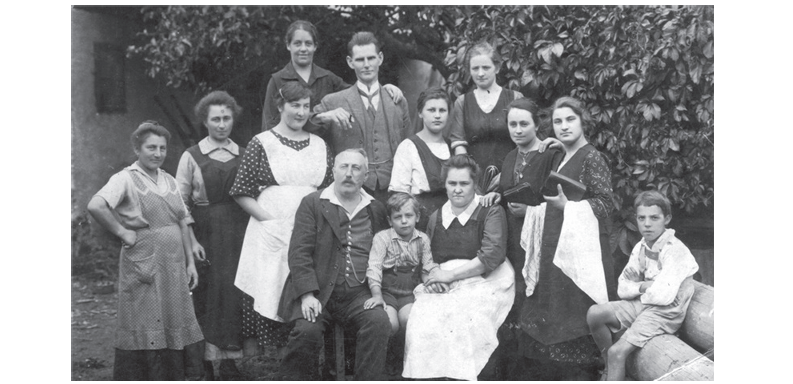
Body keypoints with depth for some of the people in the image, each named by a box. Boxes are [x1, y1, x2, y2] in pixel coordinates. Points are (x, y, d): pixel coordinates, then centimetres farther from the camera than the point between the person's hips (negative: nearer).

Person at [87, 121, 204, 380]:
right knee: (146, 329, 0)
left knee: (176, 326, 10)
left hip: (174, 266, 6)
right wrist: (122, 233, -17)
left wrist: (190, 262, 11)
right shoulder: (125, 179, -8)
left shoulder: (169, 181, 13)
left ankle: (175, 375, 22)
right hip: (143, 267, -6)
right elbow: (96, 206, -25)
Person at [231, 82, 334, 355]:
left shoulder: (319, 145, 14)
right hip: (271, 235, -3)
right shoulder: (262, 143, 2)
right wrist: (270, 219, -10)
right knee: (267, 295, -5)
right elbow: (242, 193, -1)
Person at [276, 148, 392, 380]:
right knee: (307, 330, -26)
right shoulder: (312, 204, 7)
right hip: (317, 291, -2)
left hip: (358, 293, 2)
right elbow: (299, 252, -2)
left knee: (379, 322, -25)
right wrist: (307, 295, -15)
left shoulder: (376, 210, 16)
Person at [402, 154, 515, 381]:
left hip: (485, 280, -4)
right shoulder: (436, 217, 19)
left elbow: (493, 255, -9)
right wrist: (431, 279, -5)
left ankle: (458, 376, -21)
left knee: (458, 318, -33)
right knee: (421, 317, -26)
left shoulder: (491, 211, 3)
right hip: (445, 287, 4)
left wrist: (450, 274, -11)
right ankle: (424, 377, -18)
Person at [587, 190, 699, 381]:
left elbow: (664, 296, -28)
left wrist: (641, 292, -9)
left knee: (617, 351, -22)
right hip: (643, 303, 8)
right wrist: (643, 287, -16)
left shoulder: (676, 251, -19)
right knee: (595, 313, -7)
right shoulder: (641, 247, 4)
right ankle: (609, 369, 8)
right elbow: (623, 289, 4)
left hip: (665, 313, -8)